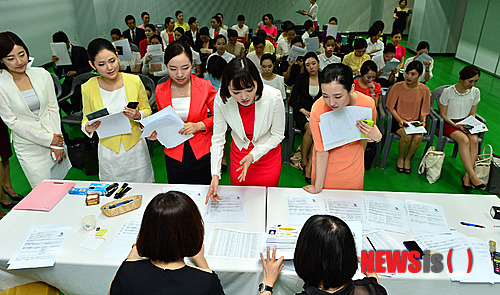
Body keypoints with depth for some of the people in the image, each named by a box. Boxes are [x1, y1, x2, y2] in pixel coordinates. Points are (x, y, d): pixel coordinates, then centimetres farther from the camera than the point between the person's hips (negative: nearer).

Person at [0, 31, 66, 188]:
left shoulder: (42, 74, -2)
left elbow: (53, 109, 0)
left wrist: (57, 144, -6)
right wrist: (48, 140, -13)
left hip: (55, 140, 3)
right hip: (28, 148, -2)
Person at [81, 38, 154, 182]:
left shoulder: (134, 81, -9)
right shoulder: (88, 88, -8)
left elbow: (147, 110, 4)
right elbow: (86, 119, 5)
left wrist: (138, 115, -18)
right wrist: (87, 128, -17)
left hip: (135, 147, 0)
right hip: (108, 151, 0)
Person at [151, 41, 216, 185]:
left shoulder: (205, 86, -9)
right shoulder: (160, 91, -2)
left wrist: (199, 125, -15)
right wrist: (155, 133, -5)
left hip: (202, 154, -2)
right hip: (174, 155, 2)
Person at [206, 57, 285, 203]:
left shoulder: (273, 97, -29)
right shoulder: (221, 99, -25)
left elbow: (278, 135, -14)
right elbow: (218, 138, -14)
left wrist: (253, 155, -25)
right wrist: (215, 174, -20)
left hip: (267, 155, -1)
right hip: (239, 155, 1)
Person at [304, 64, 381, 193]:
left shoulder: (368, 104, -22)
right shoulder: (318, 110, -29)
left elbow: (372, 129, 0)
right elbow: (321, 150, -20)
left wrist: (377, 136, -24)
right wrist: (318, 187, -14)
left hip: (353, 166, 2)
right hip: (326, 167, -2)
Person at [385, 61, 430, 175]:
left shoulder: (424, 90, -1)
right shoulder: (397, 87, -7)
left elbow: (424, 111, 7)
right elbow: (391, 107, -3)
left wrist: (423, 121, -11)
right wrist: (400, 120, -16)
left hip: (415, 122, 2)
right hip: (399, 120, -2)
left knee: (418, 137, -28)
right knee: (407, 136, -31)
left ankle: (408, 158, 1)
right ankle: (400, 158, 0)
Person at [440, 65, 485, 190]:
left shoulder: (475, 92, 2)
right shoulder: (448, 92, -12)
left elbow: (472, 114, 11)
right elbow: (443, 114, -6)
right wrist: (455, 125, -19)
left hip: (465, 123, 4)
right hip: (449, 123, -4)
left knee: (474, 140, -28)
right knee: (464, 140, -32)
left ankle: (467, 176, -27)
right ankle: (473, 176, -32)